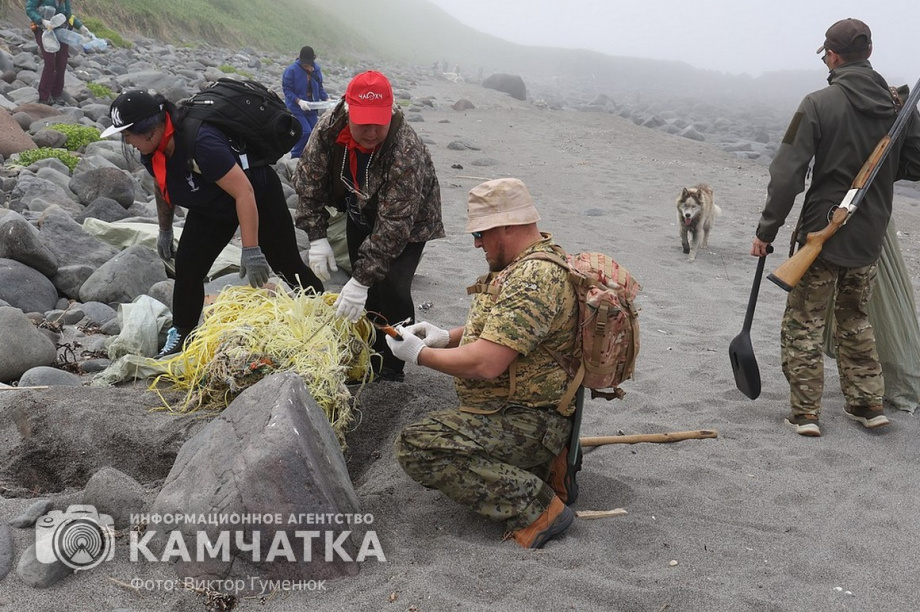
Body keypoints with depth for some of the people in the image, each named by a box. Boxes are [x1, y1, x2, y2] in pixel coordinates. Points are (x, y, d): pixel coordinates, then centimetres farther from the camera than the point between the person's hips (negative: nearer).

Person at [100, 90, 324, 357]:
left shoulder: (200, 142, -40)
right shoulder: (151, 152, -14)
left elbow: (244, 192, -40)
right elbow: (163, 188, 9)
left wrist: (251, 250, -41)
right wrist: (165, 231, 18)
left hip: (258, 198, -7)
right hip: (211, 209, 7)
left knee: (288, 264, 3)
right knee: (187, 268, -2)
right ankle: (180, 339, 10)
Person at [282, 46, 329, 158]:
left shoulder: (316, 69, 0)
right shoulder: (291, 70, -16)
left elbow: (319, 88, 10)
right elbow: (287, 90, -14)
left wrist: (326, 99, -7)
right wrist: (299, 101, -27)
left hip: (310, 108, 6)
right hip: (296, 108, -6)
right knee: (306, 132, -17)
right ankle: (295, 156, 1)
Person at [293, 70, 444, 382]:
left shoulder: (406, 151, -40)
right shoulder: (329, 128, -25)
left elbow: (393, 224, -40)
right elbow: (309, 180, -13)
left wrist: (362, 279, -42)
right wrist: (317, 236, -21)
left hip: (408, 220, -5)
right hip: (360, 215, 5)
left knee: (391, 290, -18)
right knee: (363, 291, 7)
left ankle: (391, 368, 1)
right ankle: (367, 356, 27)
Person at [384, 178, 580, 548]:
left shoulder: (533, 279, -25)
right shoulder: (536, 258, 9)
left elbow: (486, 364, -29)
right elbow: (505, 327, 24)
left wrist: (420, 354, -14)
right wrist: (448, 336, 8)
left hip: (529, 421, -11)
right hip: (526, 405, 11)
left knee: (415, 446, -23)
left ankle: (536, 507, -16)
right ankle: (540, 462, 13)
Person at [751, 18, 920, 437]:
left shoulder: (819, 104, -14)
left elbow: (787, 174, -16)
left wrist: (767, 230, -10)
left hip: (823, 234, -5)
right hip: (870, 237, 5)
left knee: (803, 324, 6)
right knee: (855, 319, 22)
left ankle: (805, 412, 8)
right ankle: (868, 403, 25)